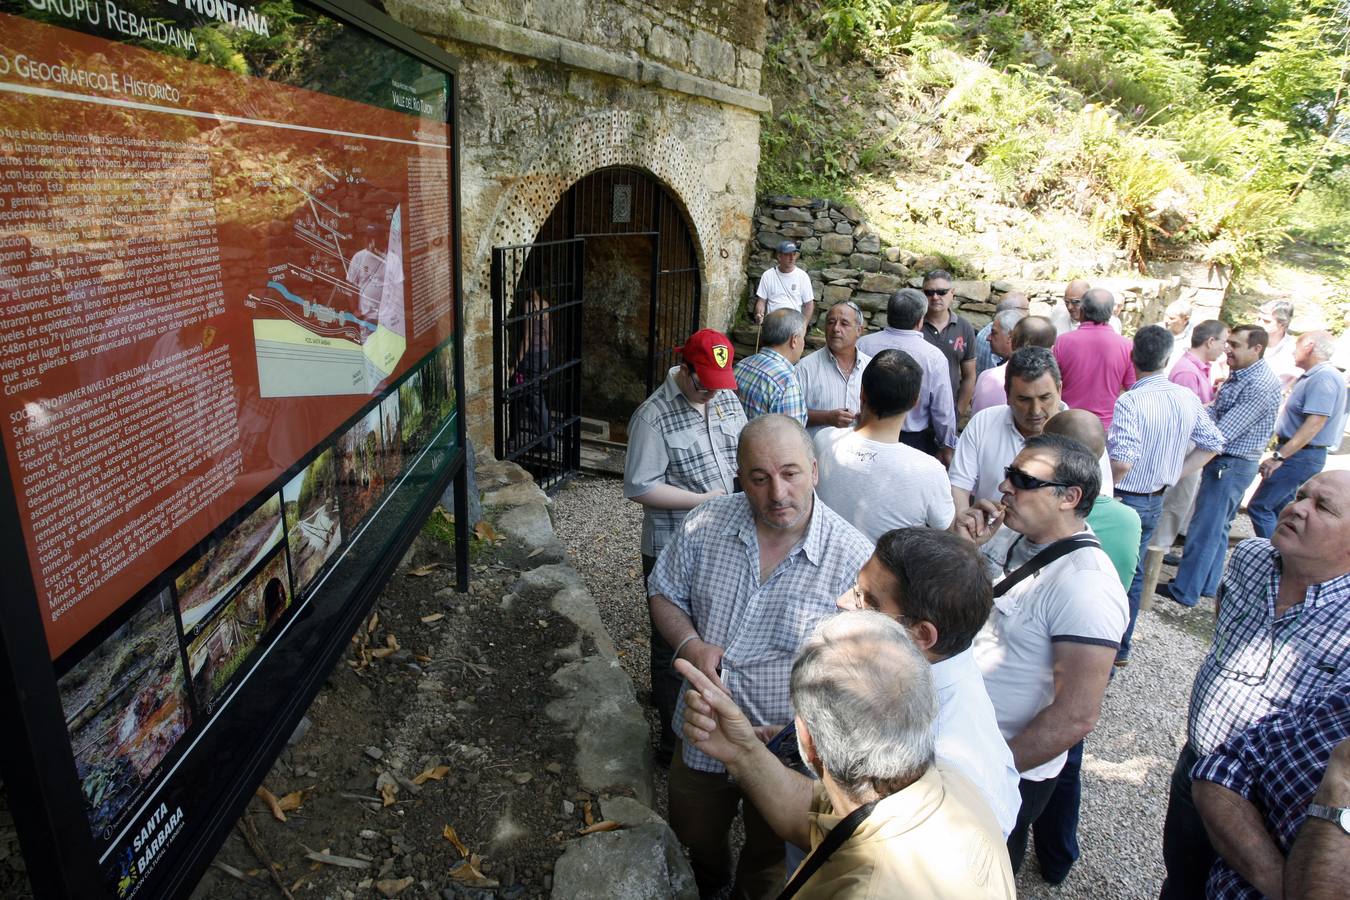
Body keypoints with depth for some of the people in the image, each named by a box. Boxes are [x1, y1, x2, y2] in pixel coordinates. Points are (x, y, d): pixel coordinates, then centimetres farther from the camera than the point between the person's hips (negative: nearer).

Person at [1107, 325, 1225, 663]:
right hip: (1155, 502, 7)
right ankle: (1121, 648, 31)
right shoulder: (1187, 398, -1)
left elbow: (1122, 461, -31)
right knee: (1132, 573, 19)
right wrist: (1176, 473, 10)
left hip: (1123, 499, -7)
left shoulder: (1130, 401, -23)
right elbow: (1213, 443, 10)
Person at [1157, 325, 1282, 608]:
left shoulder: (1260, 386, -23)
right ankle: (1208, 584, 31)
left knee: (1205, 529, -2)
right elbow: (1215, 412, 11)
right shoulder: (1239, 375, 7)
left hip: (1231, 465, -10)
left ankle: (1185, 591, 8)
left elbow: (1222, 433, -26)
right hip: (1224, 461, 10)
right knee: (1217, 527, 18)